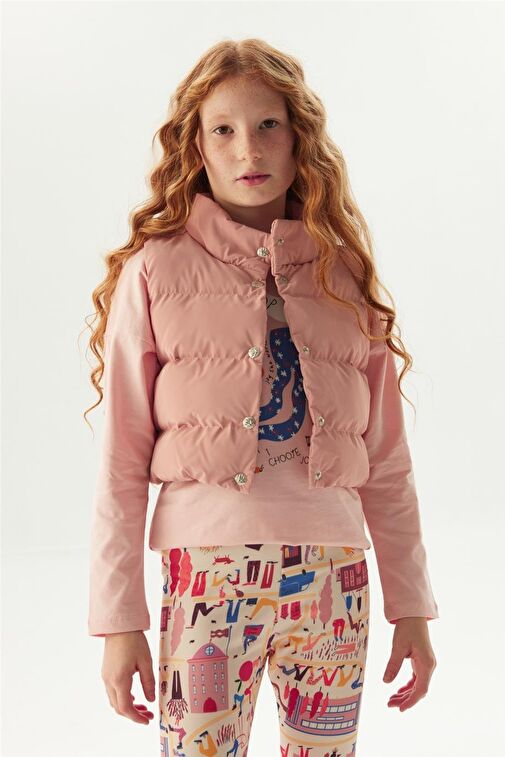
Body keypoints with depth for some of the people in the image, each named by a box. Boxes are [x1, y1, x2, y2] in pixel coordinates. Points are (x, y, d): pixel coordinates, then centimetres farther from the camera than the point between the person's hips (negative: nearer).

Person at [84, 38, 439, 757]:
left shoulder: (345, 273, 8)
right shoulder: (157, 271, 0)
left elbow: (386, 462, 10)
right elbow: (122, 460, -1)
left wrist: (411, 605, 9)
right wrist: (119, 619, -3)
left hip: (332, 578, 3)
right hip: (206, 572, -2)